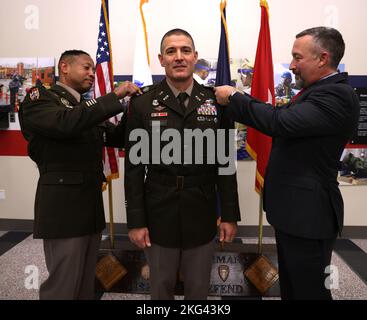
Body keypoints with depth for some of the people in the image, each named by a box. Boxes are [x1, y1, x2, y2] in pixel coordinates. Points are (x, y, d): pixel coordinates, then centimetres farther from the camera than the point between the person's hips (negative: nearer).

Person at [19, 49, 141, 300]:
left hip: (92, 206, 7)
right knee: (63, 285, 1)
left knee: (86, 282, 16)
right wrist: (115, 96, -19)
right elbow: (65, 123, -24)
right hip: (63, 207, -7)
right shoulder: (40, 98, -4)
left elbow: (118, 137, 12)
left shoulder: (89, 109, 18)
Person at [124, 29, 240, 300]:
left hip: (202, 214, 1)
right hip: (158, 215, 0)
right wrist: (135, 221, -5)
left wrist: (230, 215, 1)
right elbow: (134, 166, -4)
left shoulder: (216, 102, -2)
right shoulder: (143, 104, -4)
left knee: (199, 289, 20)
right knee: (161, 288, 21)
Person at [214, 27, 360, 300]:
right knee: (291, 287, 24)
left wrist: (234, 97, -17)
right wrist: (237, 102, 1)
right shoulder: (319, 91, 12)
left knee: (309, 291, 9)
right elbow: (283, 118, 8)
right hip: (295, 209, 10)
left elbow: (282, 121, -29)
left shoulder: (337, 95, -20)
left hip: (307, 214, -10)